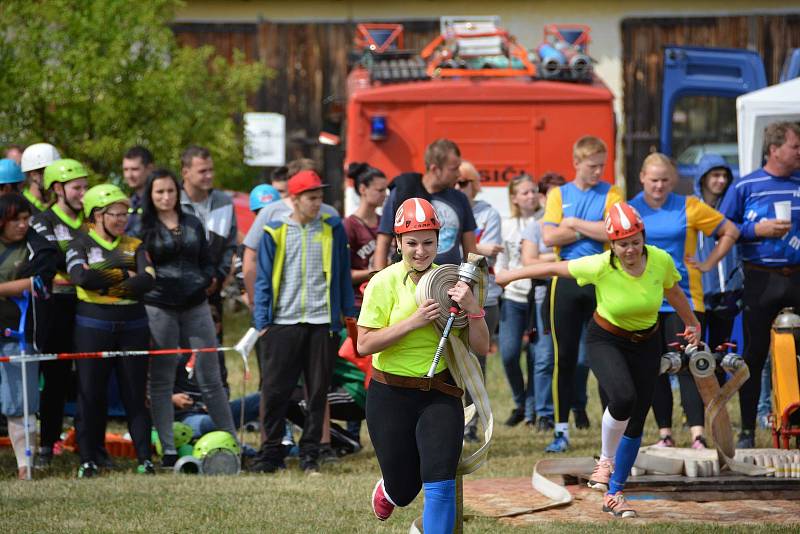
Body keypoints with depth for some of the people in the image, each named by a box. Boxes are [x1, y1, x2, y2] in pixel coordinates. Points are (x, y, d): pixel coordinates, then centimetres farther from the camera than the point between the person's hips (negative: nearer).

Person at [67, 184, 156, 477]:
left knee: (135, 394, 3)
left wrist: (105, 285, -14)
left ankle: (144, 457, 6)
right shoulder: (81, 244, 2)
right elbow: (81, 276, -18)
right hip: (93, 326, -2)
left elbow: (148, 280, -7)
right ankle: (88, 459, 5)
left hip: (133, 325, 2)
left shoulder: (134, 245, 10)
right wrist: (124, 275, -10)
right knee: (90, 393, 0)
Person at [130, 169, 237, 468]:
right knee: (161, 381, 2)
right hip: (158, 307, -3)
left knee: (210, 378, 4)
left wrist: (209, 278, 1)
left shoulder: (193, 224, 14)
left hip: (195, 306, 3)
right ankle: (168, 449, 6)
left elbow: (207, 261, 18)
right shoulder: (141, 228, 3)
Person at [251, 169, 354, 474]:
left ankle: (310, 455, 13)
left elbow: (343, 275, 12)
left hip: (322, 323, 1)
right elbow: (264, 280, 5)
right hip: (283, 323, -1)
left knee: (318, 392, 5)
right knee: (275, 391, -1)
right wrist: (262, 321, -1)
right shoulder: (275, 232, 3)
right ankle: (272, 453, 8)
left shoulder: (332, 230, 6)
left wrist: (348, 312, 9)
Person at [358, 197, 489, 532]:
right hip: (391, 395, -1)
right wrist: (413, 321, -23)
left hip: (440, 394, 1)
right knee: (404, 491, 12)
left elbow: (481, 348, -1)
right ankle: (387, 490, 48)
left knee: (440, 485, -14)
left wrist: (472, 309, -18)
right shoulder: (384, 283, -9)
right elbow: (364, 345, -16)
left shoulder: (450, 283, -1)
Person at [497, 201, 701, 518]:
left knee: (635, 424, 5)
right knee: (623, 399, -32)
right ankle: (606, 460, -4)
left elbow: (674, 293, 5)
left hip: (646, 345, 4)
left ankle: (613, 495, 21)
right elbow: (553, 269, -13)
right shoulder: (600, 266, -25)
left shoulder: (661, 260, -16)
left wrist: (692, 324, 22)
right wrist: (505, 277, -6)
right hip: (606, 341, -3)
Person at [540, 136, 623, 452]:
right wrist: (593, 231, -7)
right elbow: (549, 237, -5)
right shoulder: (558, 194, 8)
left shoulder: (611, 194, 5)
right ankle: (562, 429, 8)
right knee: (564, 357, 2)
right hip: (567, 281, 1)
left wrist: (574, 224, -7)